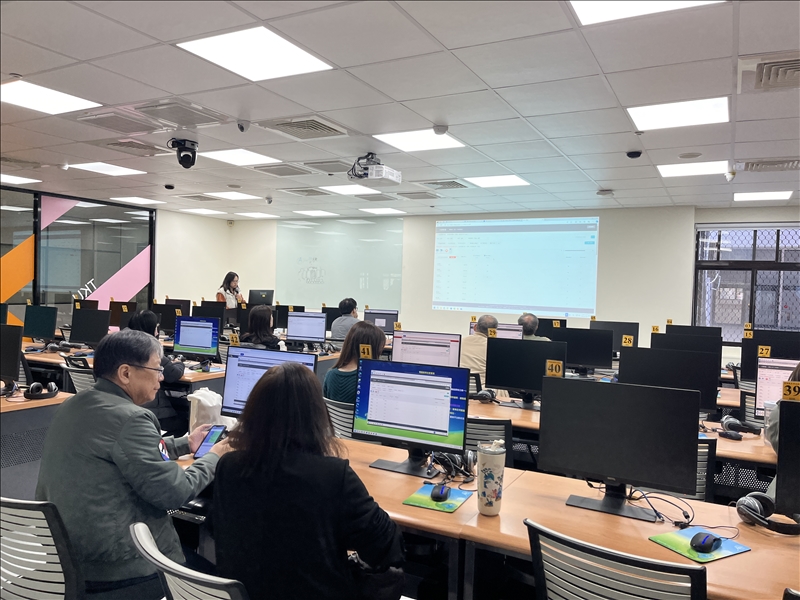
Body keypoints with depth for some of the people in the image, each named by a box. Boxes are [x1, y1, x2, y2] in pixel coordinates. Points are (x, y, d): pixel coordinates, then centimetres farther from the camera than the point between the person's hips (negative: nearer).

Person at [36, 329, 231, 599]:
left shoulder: (72, 406, 6)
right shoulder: (129, 418, -23)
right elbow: (174, 493, -21)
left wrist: (184, 443, 22)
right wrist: (213, 458, -5)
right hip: (112, 569, -9)